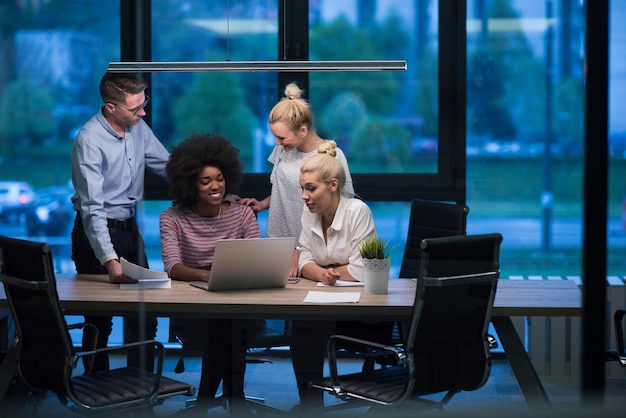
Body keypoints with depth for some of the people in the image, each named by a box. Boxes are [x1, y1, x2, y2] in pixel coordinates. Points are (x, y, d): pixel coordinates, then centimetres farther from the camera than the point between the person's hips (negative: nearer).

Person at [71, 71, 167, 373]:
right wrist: (108, 259, -37)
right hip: (97, 234, -7)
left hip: (129, 229, 7)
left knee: (144, 314, 10)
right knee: (99, 320, 2)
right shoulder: (89, 141, -22)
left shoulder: (138, 128, -2)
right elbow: (92, 208, -28)